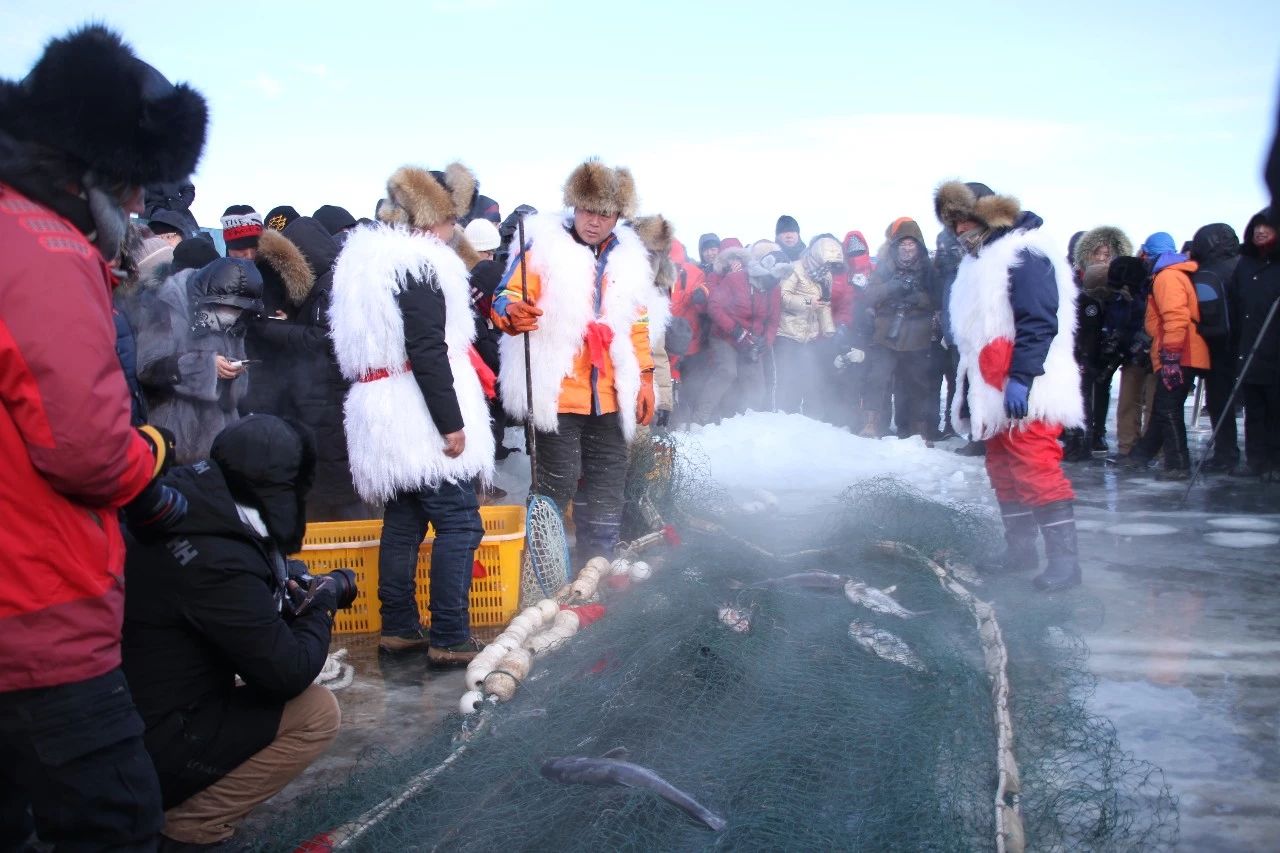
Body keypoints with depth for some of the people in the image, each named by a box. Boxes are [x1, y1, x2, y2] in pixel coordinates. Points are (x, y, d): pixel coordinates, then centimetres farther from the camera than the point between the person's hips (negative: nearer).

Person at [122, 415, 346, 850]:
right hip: (155, 743, -9)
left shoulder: (190, 512, 0)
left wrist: (285, 593, 4)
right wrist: (321, 603, -5)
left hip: (128, 715, 9)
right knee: (317, 713, -9)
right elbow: (289, 674, -22)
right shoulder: (218, 563, -27)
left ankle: (179, 800, 13)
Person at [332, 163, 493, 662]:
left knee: (403, 521, 14)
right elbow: (427, 350, -21)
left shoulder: (364, 259, 17)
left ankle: (398, 628, 20)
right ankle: (449, 639, -3)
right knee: (459, 523, -5)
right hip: (421, 416, -9)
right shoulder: (419, 264, -13)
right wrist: (452, 423, -20)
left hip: (379, 414, 9)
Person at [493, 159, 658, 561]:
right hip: (558, 392, -5)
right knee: (558, 482, -5)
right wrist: (513, 313, -33)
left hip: (609, 395, 6)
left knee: (608, 483, 12)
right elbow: (507, 297, -9)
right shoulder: (544, 245, -4)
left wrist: (645, 378, 14)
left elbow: (638, 325, 19)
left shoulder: (629, 256, 12)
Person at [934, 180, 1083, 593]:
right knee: (1003, 470, 12)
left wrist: (1021, 377, -25)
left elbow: (1039, 322, -20)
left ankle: (1064, 557, -7)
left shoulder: (1025, 253, -10)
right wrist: (967, 389, 21)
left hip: (1026, 391, -10)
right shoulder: (980, 261, 21)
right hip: (994, 392, 10)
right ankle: (1020, 547, 21)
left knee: (1036, 469, -12)